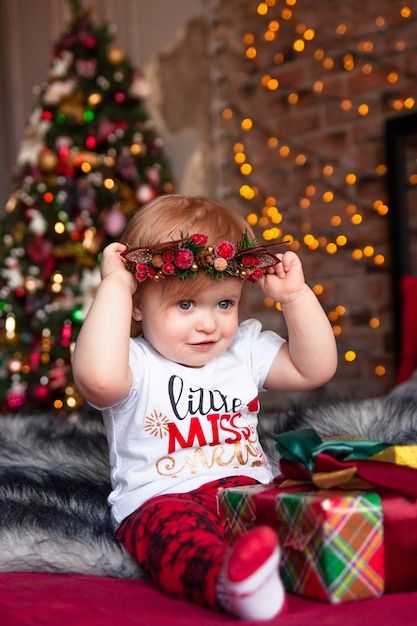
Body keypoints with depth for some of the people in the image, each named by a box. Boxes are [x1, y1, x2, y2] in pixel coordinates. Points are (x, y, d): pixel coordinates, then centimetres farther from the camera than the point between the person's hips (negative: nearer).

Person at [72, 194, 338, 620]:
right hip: (160, 501, -6)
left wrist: (296, 296, 6)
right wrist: (114, 285, -18)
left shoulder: (246, 349, 17)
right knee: (177, 529, -41)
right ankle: (226, 580, -69)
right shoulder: (136, 364, -3)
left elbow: (316, 368, 14)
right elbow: (98, 377, -27)